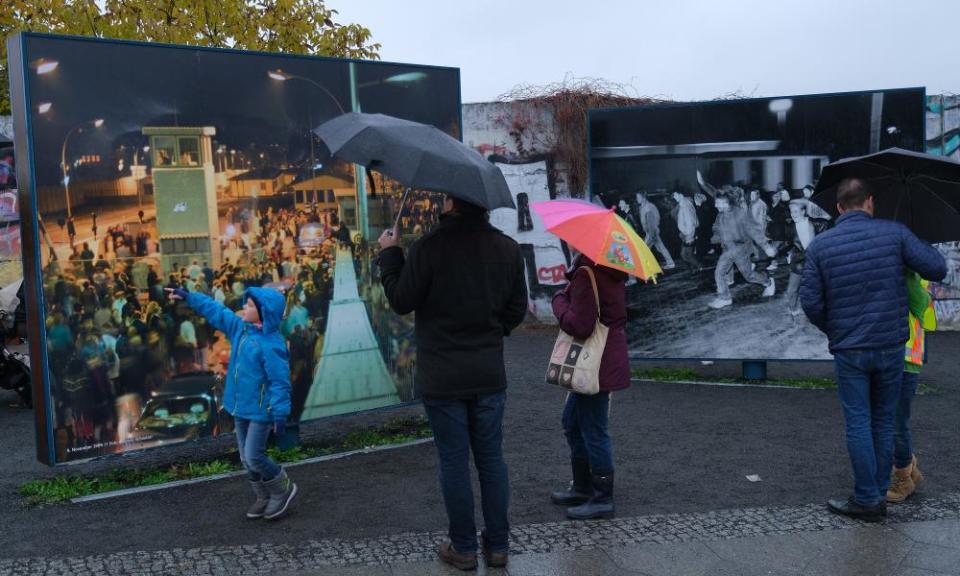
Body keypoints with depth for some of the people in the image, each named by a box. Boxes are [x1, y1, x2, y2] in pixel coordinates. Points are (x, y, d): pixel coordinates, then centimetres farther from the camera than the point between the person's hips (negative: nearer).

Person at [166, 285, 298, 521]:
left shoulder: (271, 345, -23)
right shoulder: (241, 327, 2)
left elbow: (279, 382, -23)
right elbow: (216, 311, 14)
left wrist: (280, 414, -24)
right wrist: (188, 297, 15)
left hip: (260, 411, -9)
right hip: (240, 408, 9)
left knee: (254, 458, -7)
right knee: (246, 458, 14)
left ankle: (283, 489, 16)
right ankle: (264, 498, 30)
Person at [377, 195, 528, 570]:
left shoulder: (428, 247, -16)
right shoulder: (507, 248, 1)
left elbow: (401, 302, -7)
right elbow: (517, 310, 6)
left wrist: (389, 254, 5)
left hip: (441, 376, -4)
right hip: (489, 373, 4)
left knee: (454, 461, 6)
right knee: (491, 458, 12)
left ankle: (463, 548, 16)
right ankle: (497, 545, 21)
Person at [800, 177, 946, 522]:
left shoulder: (819, 246, -4)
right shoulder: (894, 233, -5)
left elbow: (810, 302, -6)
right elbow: (937, 268, -5)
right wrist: (913, 249, 15)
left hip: (848, 351, -1)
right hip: (891, 347, 1)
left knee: (858, 424, 6)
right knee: (884, 422, 14)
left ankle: (866, 500, 10)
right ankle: (880, 495, 21)